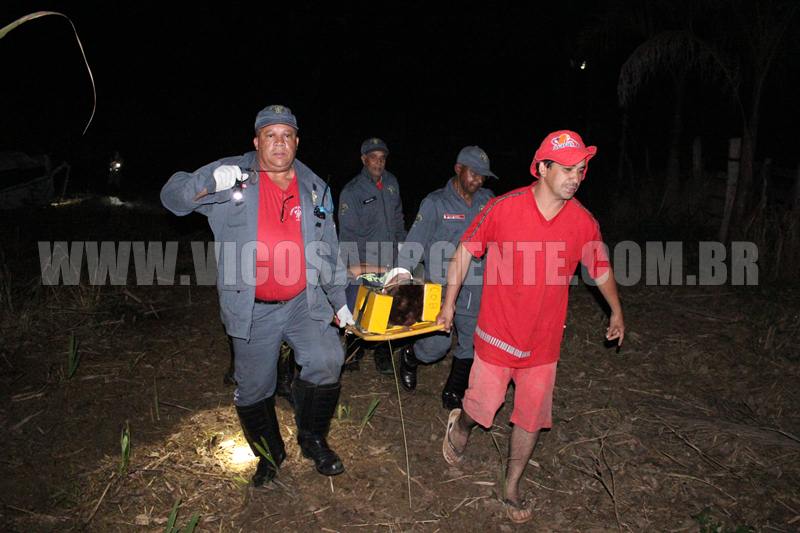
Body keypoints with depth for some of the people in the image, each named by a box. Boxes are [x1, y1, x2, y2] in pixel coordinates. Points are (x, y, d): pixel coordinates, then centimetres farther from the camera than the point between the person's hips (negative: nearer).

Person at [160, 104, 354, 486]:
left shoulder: (313, 187, 7)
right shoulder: (232, 173, -3)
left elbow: (328, 249, 14)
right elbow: (172, 196, -7)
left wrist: (339, 300, 15)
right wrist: (209, 183, -28)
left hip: (304, 303, 2)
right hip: (253, 310, -1)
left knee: (327, 361, -18)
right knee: (254, 390, 9)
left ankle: (313, 440, 9)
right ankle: (270, 455, 36)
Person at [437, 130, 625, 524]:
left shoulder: (583, 221, -7)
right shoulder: (503, 208, -16)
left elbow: (600, 268, 10)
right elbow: (466, 250, -4)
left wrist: (616, 312, 20)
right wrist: (449, 302, 0)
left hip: (543, 342, 3)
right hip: (497, 334, -2)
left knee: (531, 418, 12)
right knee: (481, 408, 12)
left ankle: (512, 488, 35)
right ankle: (459, 425, 49)